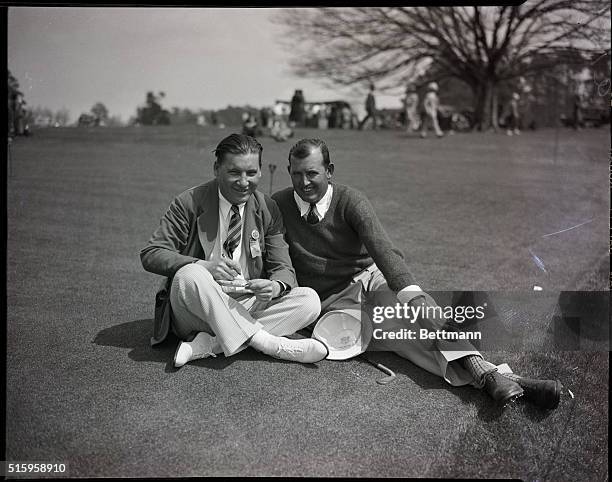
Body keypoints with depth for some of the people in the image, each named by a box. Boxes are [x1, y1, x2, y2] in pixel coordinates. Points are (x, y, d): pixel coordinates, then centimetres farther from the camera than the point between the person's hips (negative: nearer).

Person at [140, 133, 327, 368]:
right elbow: (150, 255, -10)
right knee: (189, 275, -34)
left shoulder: (267, 210, 3)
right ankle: (268, 343, -28)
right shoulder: (189, 203, -6)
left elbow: (283, 268, 1)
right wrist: (203, 266, -27)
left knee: (310, 300, -17)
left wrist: (275, 286, -25)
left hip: (248, 307, 4)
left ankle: (206, 345, -26)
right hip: (194, 311, -3)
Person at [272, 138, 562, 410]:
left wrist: (411, 294, -36)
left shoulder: (350, 202, -7)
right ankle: (486, 377, -40)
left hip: (371, 278, 2)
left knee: (420, 309, -29)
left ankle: (488, 375, -44)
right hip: (331, 302, -1)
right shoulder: (276, 206, -3)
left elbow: (383, 251, -21)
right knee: (402, 330, -26)